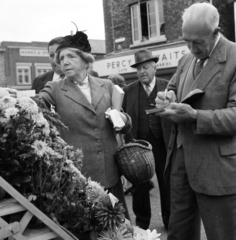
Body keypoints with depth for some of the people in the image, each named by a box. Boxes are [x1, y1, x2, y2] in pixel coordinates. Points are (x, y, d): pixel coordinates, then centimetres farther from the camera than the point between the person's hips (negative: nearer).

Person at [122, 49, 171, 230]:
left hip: (163, 143, -1)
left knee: (167, 183, 11)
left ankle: (170, 220, 32)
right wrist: (128, 143, -8)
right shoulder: (128, 90, 2)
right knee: (139, 185, 12)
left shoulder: (168, 86, -1)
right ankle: (142, 221, 31)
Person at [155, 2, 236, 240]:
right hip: (180, 158, 7)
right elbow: (173, 87, 24)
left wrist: (194, 116, -28)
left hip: (216, 166, -6)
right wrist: (168, 97, -1)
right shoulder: (186, 60, 11)